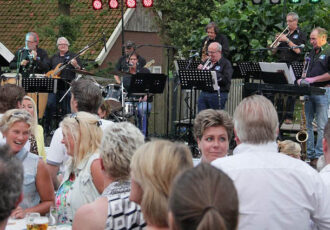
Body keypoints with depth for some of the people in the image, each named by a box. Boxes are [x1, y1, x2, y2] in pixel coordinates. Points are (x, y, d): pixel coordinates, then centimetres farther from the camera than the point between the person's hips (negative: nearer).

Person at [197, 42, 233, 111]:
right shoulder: (207, 62, 16)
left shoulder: (226, 63, -3)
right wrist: (199, 70, -3)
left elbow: (226, 80, -17)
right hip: (203, 94, 6)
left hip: (218, 95, -5)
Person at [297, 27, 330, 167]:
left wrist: (313, 79, -15)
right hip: (309, 91, 8)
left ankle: (318, 156, -3)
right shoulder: (312, 53, 19)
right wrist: (303, 79, 7)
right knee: (307, 123, 7)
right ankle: (309, 154, 13)